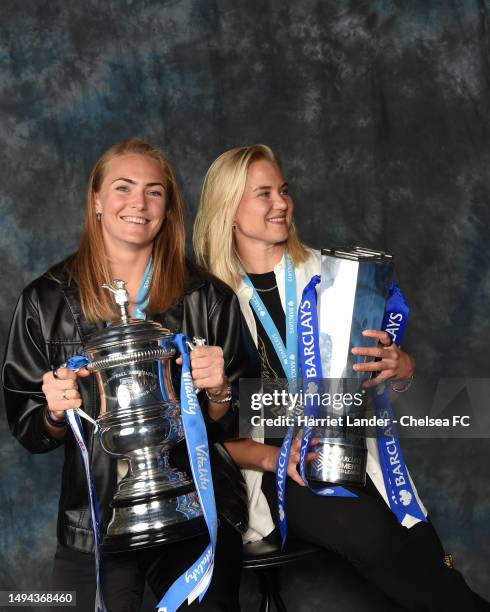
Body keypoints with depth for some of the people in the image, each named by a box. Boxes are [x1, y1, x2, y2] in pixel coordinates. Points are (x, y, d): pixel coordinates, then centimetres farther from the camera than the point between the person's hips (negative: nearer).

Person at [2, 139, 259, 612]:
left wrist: (218, 392, -16)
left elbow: (227, 428, 4)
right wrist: (56, 413, -16)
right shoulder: (47, 300, -1)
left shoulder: (208, 297, -2)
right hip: (92, 524, 0)